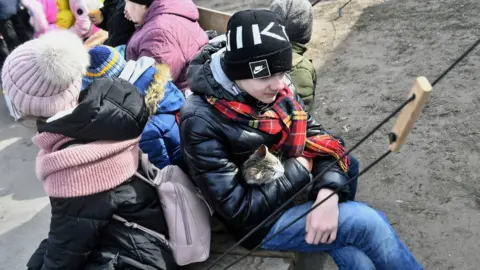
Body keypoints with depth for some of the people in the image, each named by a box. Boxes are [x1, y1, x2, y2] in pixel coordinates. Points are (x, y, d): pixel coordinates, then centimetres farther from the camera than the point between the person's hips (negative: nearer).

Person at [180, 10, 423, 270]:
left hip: (298, 192, 6)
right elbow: (238, 210, -22)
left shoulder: (277, 90, -4)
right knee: (368, 224, -19)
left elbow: (321, 142, -3)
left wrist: (328, 193, -22)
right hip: (258, 221, -5)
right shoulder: (201, 121, -23)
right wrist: (299, 169, -16)